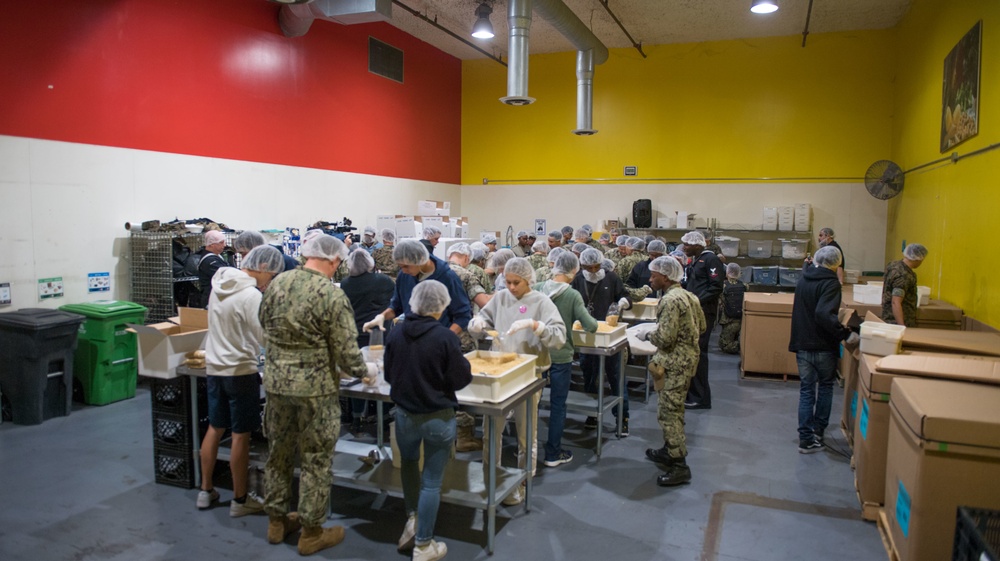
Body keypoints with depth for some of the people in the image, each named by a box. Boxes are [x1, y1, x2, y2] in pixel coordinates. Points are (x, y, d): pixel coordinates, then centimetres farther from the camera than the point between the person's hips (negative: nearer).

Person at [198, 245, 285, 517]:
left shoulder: (220, 285, 4)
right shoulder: (251, 295, -21)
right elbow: (267, 337, -21)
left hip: (214, 367, 8)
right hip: (240, 371, -8)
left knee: (215, 429, 19)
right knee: (241, 435, 4)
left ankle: (206, 491, 31)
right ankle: (240, 500, 15)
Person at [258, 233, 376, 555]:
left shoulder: (277, 283, 0)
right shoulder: (333, 295, -18)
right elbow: (346, 353, -16)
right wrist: (366, 370, 4)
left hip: (276, 381, 6)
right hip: (315, 387, -6)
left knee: (278, 452, 19)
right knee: (315, 460, 8)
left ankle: (277, 521, 34)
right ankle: (311, 533, 19)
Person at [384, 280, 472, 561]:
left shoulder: (395, 334, -8)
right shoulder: (445, 336, -19)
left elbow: (389, 375, 5)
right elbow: (461, 379, -13)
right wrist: (464, 362, 7)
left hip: (404, 415, 3)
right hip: (439, 418, -3)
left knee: (408, 462, 32)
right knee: (431, 482, 9)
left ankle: (412, 518, 30)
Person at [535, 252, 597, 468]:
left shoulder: (537, 288, -7)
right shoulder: (573, 295, -15)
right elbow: (590, 326, -16)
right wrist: (592, 322, 6)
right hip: (560, 355, -3)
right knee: (558, 404, 9)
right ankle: (553, 454, 17)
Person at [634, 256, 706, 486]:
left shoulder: (670, 300, -21)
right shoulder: (689, 296, 9)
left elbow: (665, 339, -25)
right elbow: (701, 327, 17)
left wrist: (648, 334, -5)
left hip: (675, 363, -10)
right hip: (688, 358, 10)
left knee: (668, 412, -4)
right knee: (674, 409, 21)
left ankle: (679, 466, 1)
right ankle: (671, 450, 34)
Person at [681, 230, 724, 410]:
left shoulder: (711, 260, -10)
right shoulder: (694, 261, 18)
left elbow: (716, 287, -18)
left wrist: (697, 301, -21)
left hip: (703, 313, -9)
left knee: (698, 352, -7)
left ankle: (701, 398, 1)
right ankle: (690, 392, 23)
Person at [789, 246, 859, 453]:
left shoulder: (803, 279, 9)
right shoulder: (831, 283, -15)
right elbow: (824, 314, -30)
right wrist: (845, 334, -29)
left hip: (802, 345, 5)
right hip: (824, 347, -5)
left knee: (806, 390, 10)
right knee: (825, 386, 16)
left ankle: (806, 438, 9)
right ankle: (818, 431, 21)